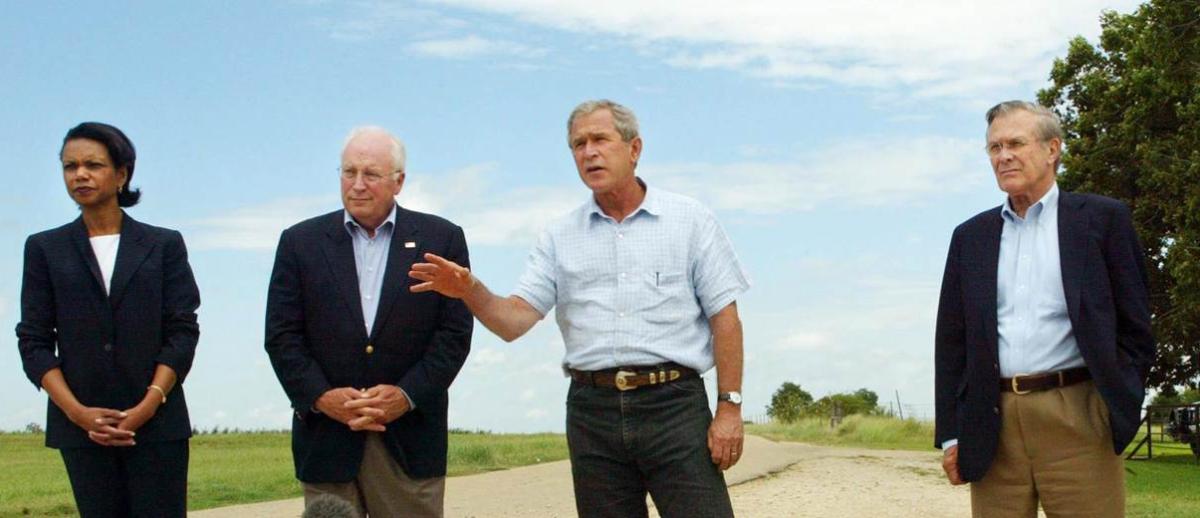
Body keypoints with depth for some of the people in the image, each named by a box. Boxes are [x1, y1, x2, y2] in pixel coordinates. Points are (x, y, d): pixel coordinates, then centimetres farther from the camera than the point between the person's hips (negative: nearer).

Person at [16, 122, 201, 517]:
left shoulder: (164, 245, 7)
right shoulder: (45, 248, 9)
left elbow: (183, 331, 2)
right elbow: (33, 341, 5)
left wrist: (148, 406, -11)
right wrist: (77, 412, -8)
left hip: (157, 423, -1)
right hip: (80, 426, 1)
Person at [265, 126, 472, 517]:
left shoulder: (441, 239, 5)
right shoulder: (301, 242, 8)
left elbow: (455, 333, 0)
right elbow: (282, 336, 4)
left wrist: (408, 395, -11)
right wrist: (320, 396, -10)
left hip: (410, 437, -1)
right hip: (327, 438, 1)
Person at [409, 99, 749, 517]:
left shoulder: (690, 220, 5)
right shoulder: (560, 237, 11)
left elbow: (724, 317, 1)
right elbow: (514, 321, 2)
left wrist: (730, 407, -6)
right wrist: (470, 291, -19)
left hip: (673, 403, -3)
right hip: (593, 409, 3)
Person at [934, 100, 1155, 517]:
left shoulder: (1102, 218, 6)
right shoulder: (970, 236, 14)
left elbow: (1134, 326, 5)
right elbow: (951, 340, 13)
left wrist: (1119, 412, -3)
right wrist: (951, 434, 7)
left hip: (1078, 420, -3)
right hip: (993, 427, 3)